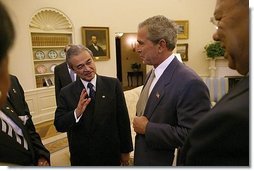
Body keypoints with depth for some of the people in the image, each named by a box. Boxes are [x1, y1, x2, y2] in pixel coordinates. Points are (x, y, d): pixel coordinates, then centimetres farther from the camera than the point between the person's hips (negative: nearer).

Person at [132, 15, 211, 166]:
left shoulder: (190, 83, -25)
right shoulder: (153, 73, 2)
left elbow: (192, 136, -27)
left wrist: (147, 128, -22)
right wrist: (139, 123, -2)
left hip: (166, 162, -7)